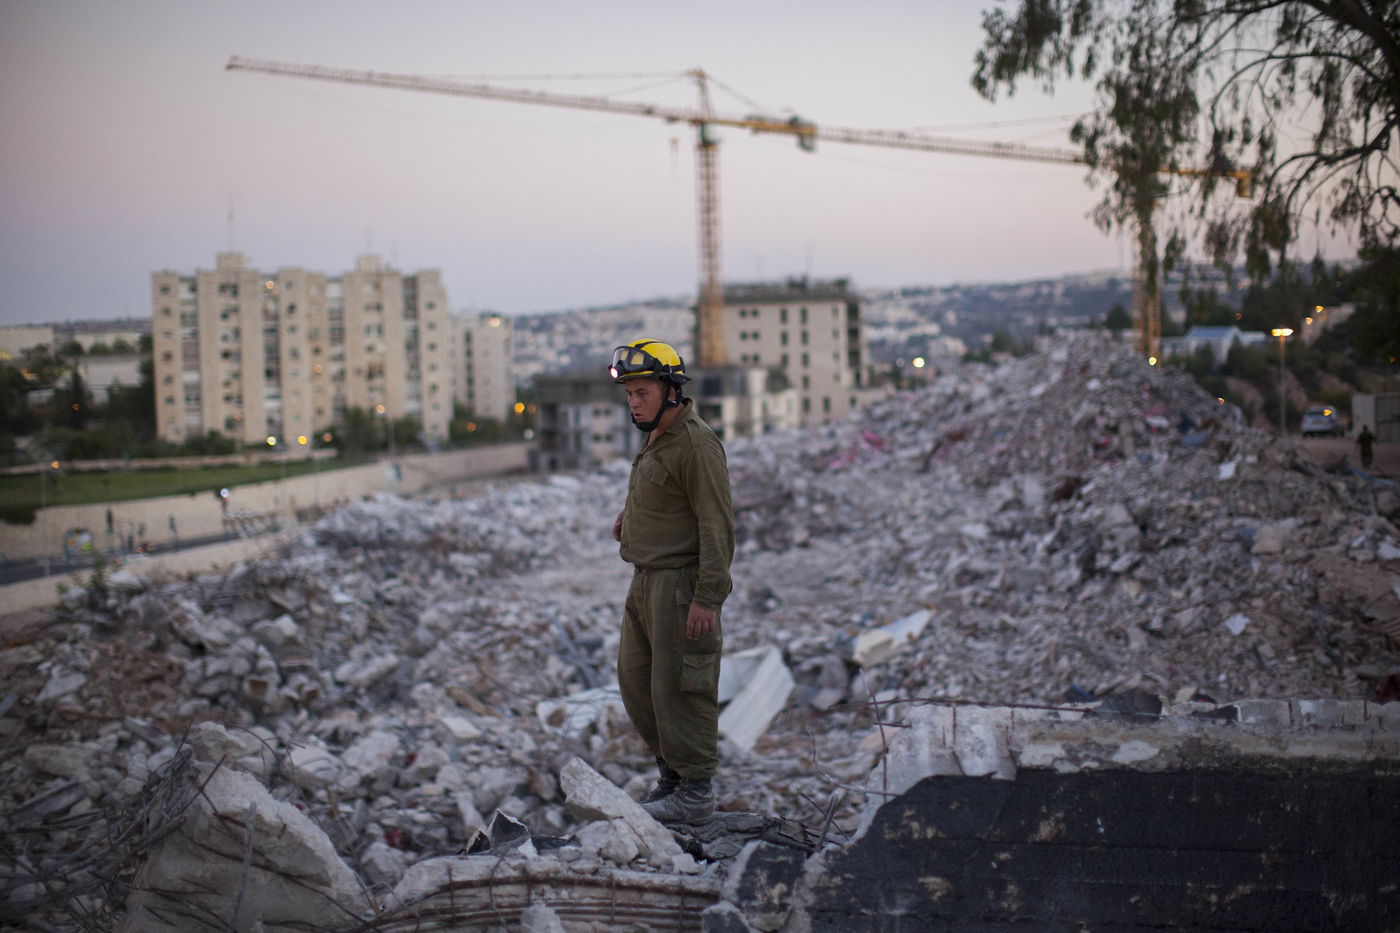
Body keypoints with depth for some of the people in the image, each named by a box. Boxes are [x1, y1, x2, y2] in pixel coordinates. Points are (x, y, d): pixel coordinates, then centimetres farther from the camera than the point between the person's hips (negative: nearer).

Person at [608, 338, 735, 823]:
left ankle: (695, 792, 6)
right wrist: (631, 511, 11)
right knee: (635, 678, 14)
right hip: (646, 580, 10)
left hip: (682, 582, -10)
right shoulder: (655, 436, 13)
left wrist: (707, 597, -23)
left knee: (678, 685, -4)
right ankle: (672, 770, 26)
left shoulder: (696, 444, -17)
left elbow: (717, 524, -19)